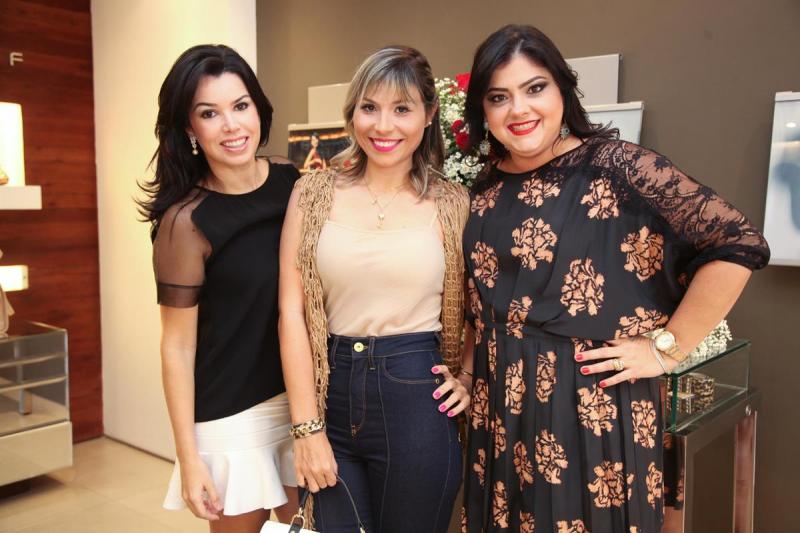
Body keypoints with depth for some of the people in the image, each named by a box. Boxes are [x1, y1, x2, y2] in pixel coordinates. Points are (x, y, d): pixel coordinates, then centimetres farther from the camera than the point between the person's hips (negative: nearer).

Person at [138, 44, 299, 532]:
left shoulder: (294, 184, -3)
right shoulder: (186, 221, -17)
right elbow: (178, 346, -12)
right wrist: (189, 458, -11)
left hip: (302, 398, 5)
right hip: (232, 418, -4)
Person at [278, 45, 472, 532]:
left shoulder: (453, 204, -2)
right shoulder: (314, 194, -1)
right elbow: (293, 311, -3)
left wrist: (469, 378, -2)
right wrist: (307, 427, -5)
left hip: (417, 398, -1)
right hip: (334, 392, 1)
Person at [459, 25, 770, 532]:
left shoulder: (615, 165, -13)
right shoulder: (486, 190, 4)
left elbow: (739, 243, -16)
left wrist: (666, 348, -14)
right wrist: (471, 374, 7)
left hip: (592, 406, -5)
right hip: (501, 407, 6)